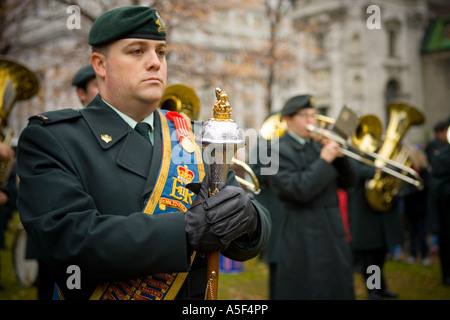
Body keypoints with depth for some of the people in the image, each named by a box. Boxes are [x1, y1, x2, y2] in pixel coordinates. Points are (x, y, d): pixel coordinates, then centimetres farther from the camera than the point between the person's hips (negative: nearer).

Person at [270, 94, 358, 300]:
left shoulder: (317, 146, 14)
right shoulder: (280, 151, -8)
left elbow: (348, 182, 10)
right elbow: (300, 191, -21)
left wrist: (337, 154, -5)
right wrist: (324, 160, -17)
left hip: (333, 232, 7)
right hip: (304, 237, -7)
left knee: (338, 289, 12)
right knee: (307, 291, -2)